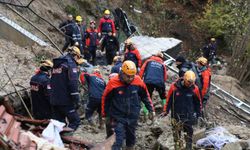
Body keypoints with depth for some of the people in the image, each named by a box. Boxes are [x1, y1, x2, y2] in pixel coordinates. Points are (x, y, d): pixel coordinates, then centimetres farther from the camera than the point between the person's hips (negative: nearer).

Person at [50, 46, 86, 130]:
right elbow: (73, 83, -18)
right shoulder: (71, 64, -8)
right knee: (75, 121, -3)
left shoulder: (56, 64, 18)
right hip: (65, 100, -8)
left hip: (54, 100, 8)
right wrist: (76, 100, -18)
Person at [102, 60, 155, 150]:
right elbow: (105, 99, -3)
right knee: (119, 141, -13)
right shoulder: (113, 83, -18)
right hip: (118, 118, -3)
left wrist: (151, 110, 8)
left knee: (131, 139, 17)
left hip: (133, 117, 3)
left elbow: (145, 96, 7)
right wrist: (104, 115, 5)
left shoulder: (138, 81, -10)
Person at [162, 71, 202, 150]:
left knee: (189, 132, 10)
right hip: (176, 116, -1)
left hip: (189, 116, 1)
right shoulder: (174, 87, -13)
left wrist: (198, 113, 14)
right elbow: (169, 99, -2)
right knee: (176, 134, 2)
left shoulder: (194, 89, -8)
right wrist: (165, 110, 2)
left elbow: (198, 102, 8)